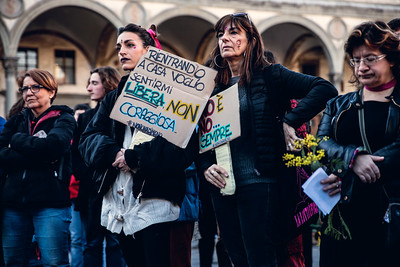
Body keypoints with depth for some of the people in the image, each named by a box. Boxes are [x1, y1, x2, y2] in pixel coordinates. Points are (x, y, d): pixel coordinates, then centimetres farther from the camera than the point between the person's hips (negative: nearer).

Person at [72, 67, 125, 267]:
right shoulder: (86, 117, 18)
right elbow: (76, 154, 14)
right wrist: (85, 175, -2)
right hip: (91, 190, 5)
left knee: (115, 243, -3)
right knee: (92, 244, 6)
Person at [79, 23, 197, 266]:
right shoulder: (115, 97, 18)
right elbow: (89, 137, 8)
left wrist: (135, 157, -16)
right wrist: (114, 153, -12)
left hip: (153, 199, -6)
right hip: (118, 199, 6)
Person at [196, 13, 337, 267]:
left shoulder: (270, 75, -2)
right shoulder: (214, 86, 12)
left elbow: (325, 89, -11)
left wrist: (290, 120, -16)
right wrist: (205, 166, -6)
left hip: (258, 185, -5)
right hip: (222, 186, 5)